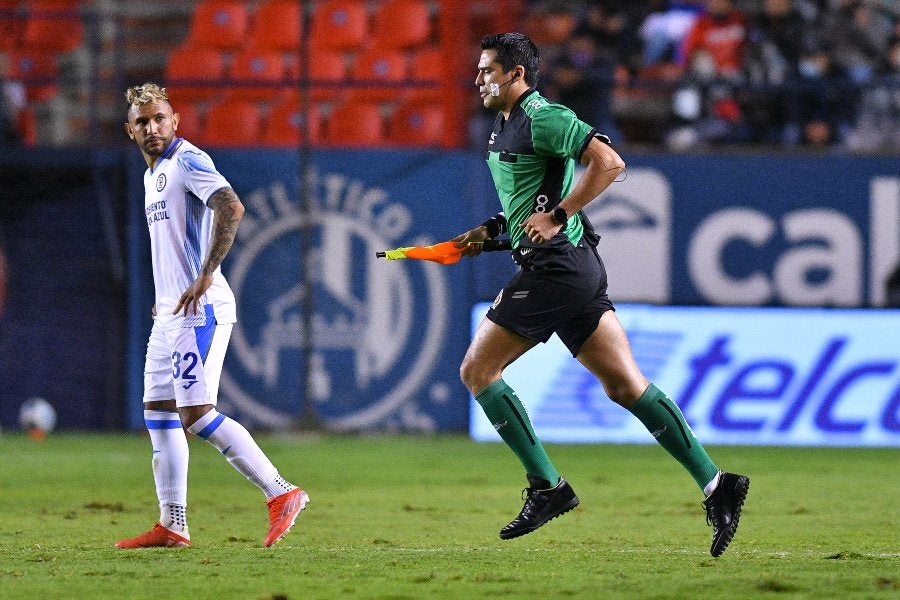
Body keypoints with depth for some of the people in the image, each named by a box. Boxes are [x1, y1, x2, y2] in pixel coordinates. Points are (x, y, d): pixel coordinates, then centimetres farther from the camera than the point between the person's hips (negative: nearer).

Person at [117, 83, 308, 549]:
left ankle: (281, 493, -15)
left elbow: (231, 208, -25)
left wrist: (204, 277, -27)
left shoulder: (187, 161, -10)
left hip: (199, 310, -10)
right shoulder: (153, 174, 20)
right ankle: (172, 525, 13)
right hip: (169, 313, 10)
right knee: (158, 413, 9)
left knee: (196, 414, -16)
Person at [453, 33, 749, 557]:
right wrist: (490, 231, 18)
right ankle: (715, 484, -3)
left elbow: (609, 163, -20)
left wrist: (555, 217, -19)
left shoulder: (542, 118, -11)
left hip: (557, 266, -10)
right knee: (625, 384, 3)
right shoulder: (507, 127, 20)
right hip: (573, 265, 10)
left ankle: (547, 487, -5)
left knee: (478, 369, -4)